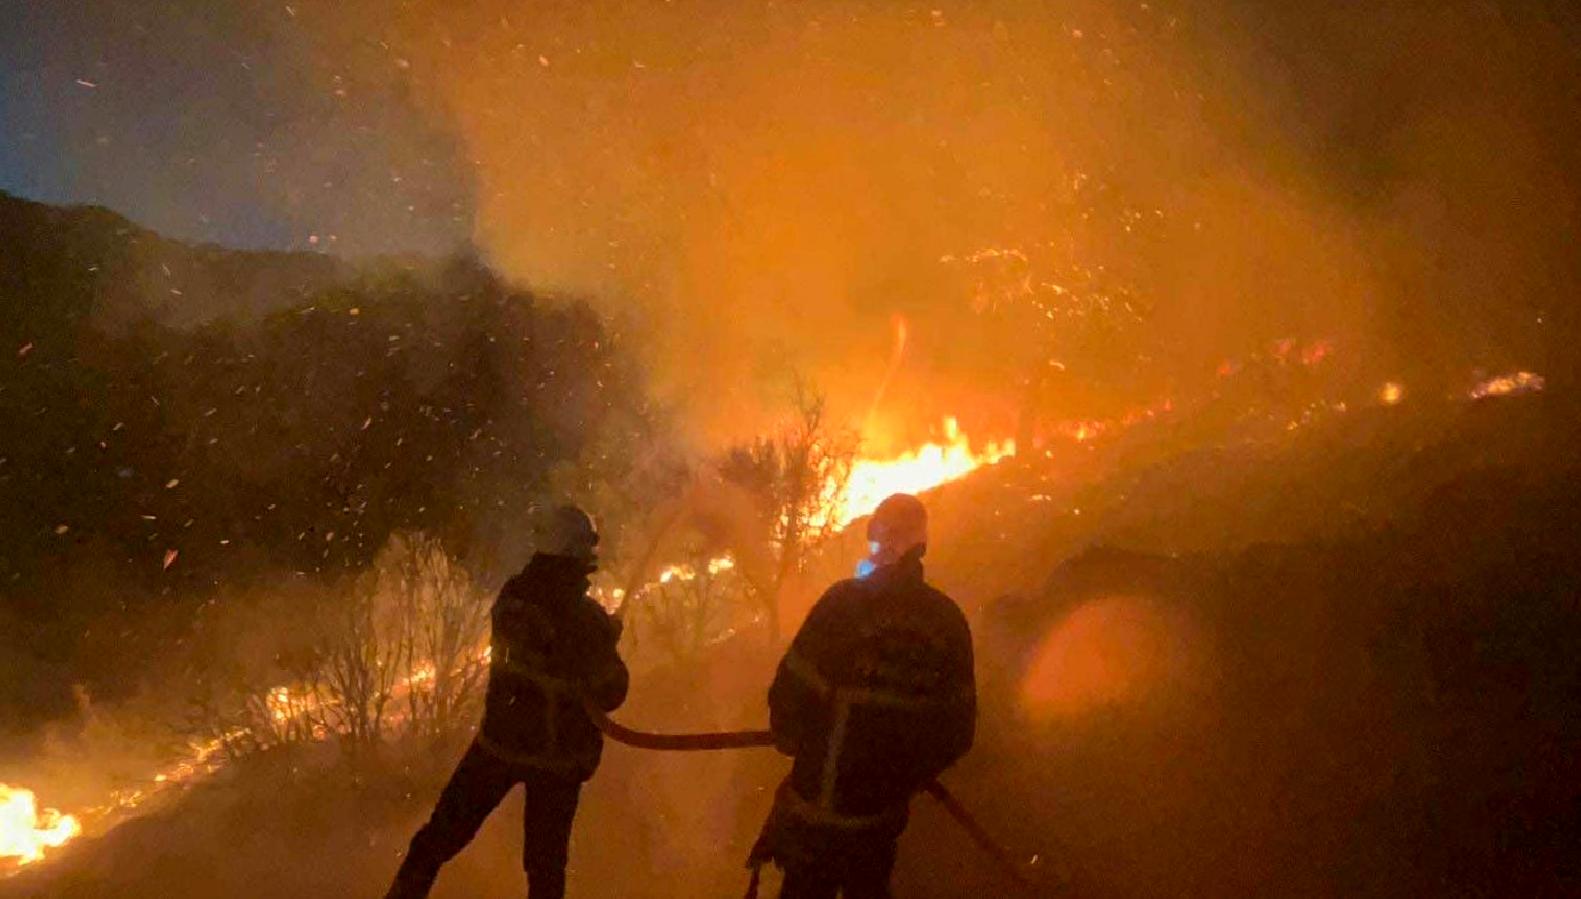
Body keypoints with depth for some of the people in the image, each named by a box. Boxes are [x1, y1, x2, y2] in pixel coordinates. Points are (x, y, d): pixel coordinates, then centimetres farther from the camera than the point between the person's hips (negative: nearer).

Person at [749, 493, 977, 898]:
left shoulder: (846, 601, -15)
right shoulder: (949, 619, -2)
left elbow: (792, 692, -15)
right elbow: (959, 729, 3)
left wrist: (790, 739, 6)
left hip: (820, 808, -4)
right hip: (884, 812, 4)